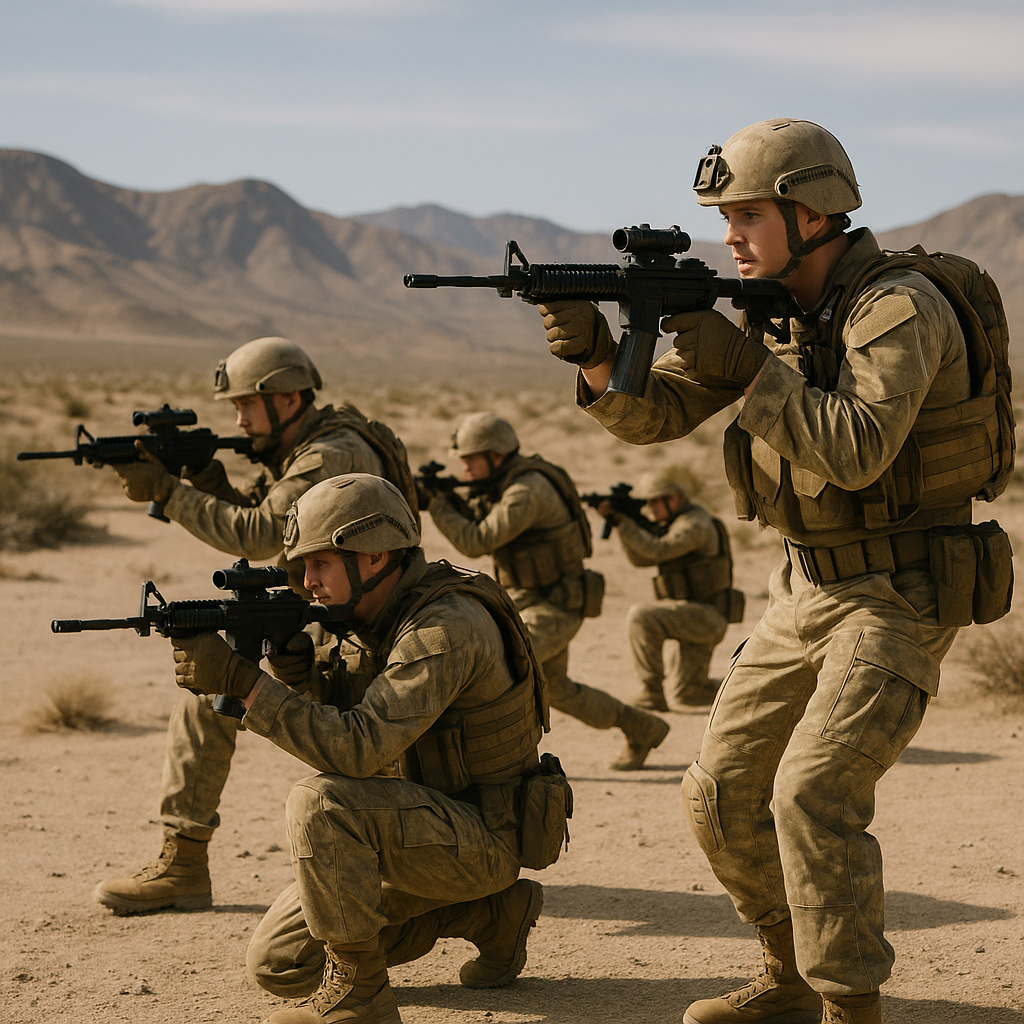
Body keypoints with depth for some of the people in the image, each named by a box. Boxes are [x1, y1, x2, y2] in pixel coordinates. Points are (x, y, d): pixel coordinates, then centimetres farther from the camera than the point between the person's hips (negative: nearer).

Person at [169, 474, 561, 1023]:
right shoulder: (375, 612, 4)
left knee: (321, 801, -32)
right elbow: (337, 719, 7)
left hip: (479, 840, -10)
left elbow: (357, 748, -34)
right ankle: (488, 914, 15)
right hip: (419, 827, 10)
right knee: (278, 964, 7)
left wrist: (239, 679, -34)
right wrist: (296, 659, -13)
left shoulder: (444, 628, -26)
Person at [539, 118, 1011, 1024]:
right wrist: (594, 351, -17)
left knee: (814, 795, -20)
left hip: (900, 599, -8)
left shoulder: (898, 307, -19)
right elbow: (655, 415, 2)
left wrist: (744, 363, -30)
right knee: (723, 793, 7)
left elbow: (855, 453, -32)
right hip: (810, 588, 8)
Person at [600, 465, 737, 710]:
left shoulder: (694, 525, -16)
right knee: (689, 694, 14)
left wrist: (623, 522, -20)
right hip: (691, 617, 10)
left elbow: (657, 550, -27)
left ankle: (651, 696, -22)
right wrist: (620, 518, -3)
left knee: (641, 615, -26)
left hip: (706, 615, -10)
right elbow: (640, 558, 10)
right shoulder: (673, 521, 15)